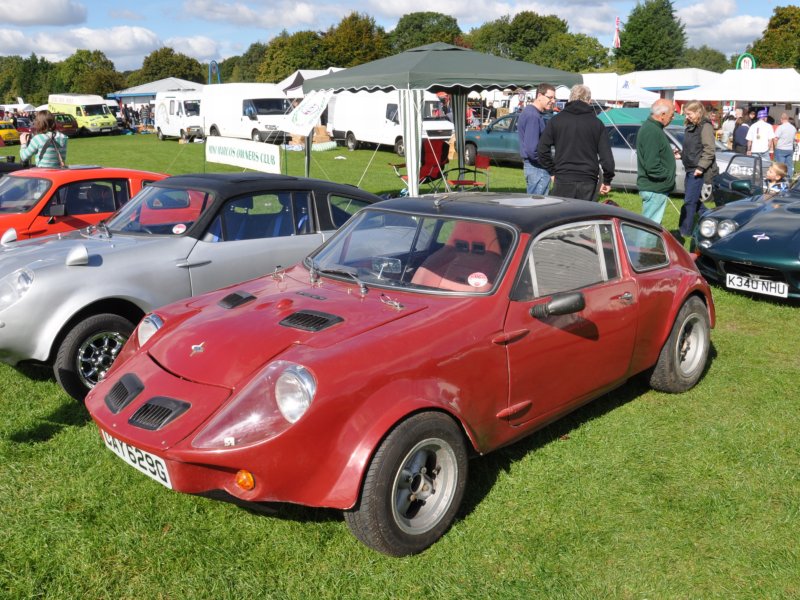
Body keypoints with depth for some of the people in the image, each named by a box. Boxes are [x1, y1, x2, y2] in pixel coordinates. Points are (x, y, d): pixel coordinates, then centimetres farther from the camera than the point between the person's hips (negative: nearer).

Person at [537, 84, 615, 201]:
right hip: (588, 182, 0)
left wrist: (552, 171, 7)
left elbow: (542, 149, 0)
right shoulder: (597, 123, 4)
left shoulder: (556, 120, 4)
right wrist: (607, 180, 9)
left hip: (563, 180, 0)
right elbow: (606, 155, 1)